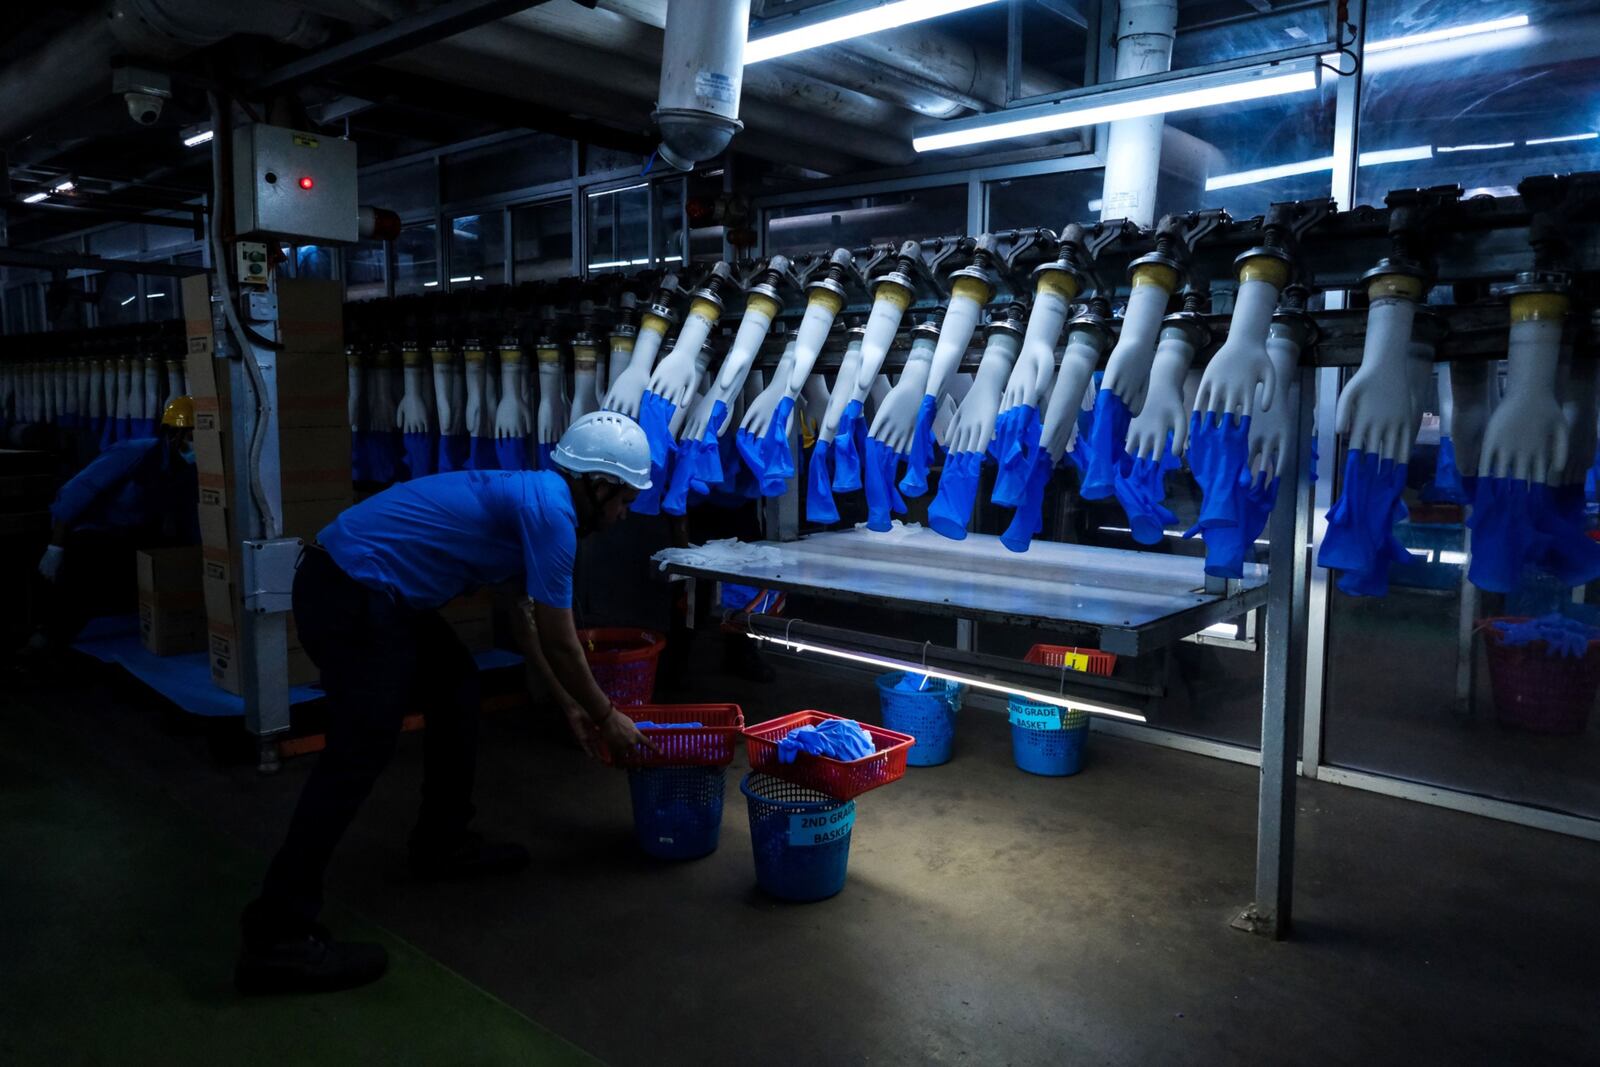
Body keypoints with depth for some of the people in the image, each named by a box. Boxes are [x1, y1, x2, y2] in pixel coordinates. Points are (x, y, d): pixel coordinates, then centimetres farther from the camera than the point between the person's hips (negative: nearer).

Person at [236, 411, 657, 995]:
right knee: (360, 752, -12)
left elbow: (531, 622, 26)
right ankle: (278, 937, -8)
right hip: (351, 597, -11)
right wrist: (606, 717, 6)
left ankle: (443, 843, 27)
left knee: (455, 683, 18)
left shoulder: (532, 497, 15)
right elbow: (561, 644, -8)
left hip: (357, 587, 11)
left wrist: (569, 702, 29)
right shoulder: (550, 513, -14)